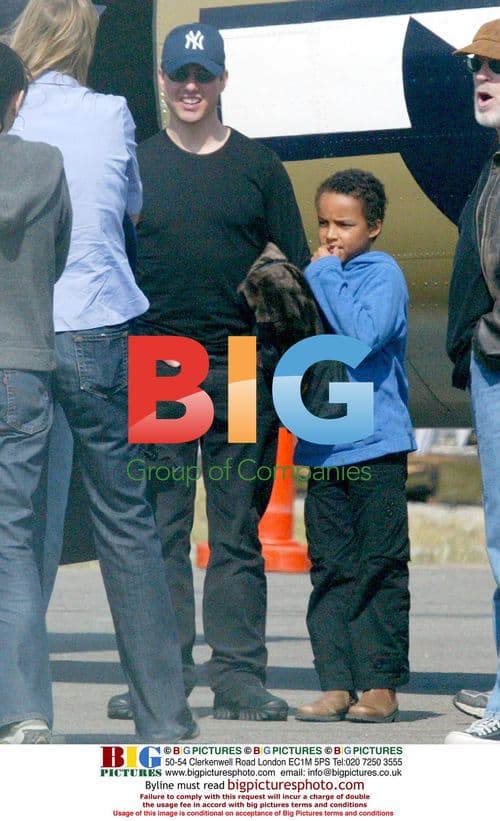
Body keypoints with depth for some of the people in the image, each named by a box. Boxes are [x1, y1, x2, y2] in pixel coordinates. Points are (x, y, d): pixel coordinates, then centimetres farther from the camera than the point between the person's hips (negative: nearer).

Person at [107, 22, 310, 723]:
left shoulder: (259, 167, 11)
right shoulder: (135, 165, 10)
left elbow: (297, 271, 10)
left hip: (242, 370, 0)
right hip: (154, 369, 0)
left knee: (239, 533, 2)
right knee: (158, 529, -1)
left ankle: (238, 675, 3)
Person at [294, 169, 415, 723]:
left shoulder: (383, 273, -5)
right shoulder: (320, 277, 15)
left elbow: (365, 334, -22)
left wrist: (325, 276, -13)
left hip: (375, 446, -6)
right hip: (324, 446, 6)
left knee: (379, 568, -1)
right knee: (329, 569, 4)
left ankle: (381, 685, 2)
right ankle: (336, 683, 6)